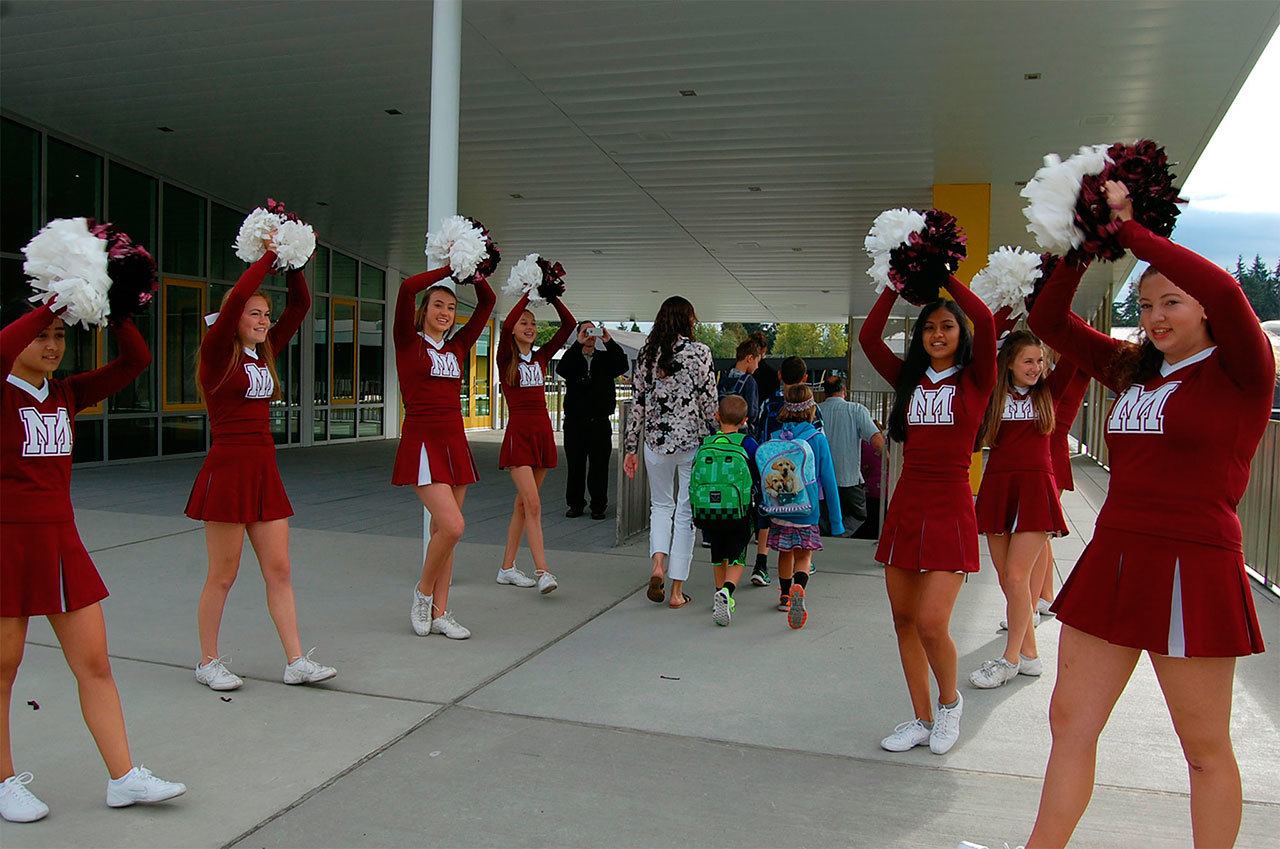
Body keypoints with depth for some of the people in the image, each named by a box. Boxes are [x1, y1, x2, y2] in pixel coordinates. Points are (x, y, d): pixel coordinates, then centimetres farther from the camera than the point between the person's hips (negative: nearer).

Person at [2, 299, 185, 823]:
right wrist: (51, 305, -27)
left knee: (95, 663, 6)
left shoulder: (66, 394, 8)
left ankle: (123, 778, 13)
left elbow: (136, 361, 1)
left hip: (61, 542, 6)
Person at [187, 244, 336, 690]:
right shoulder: (218, 354, -6)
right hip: (228, 470, -7)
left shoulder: (264, 355, 12)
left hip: (265, 471, 7)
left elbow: (300, 306, 12)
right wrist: (268, 257, -13)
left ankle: (296, 661, 10)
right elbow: (235, 299, -21)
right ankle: (208, 662, 19)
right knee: (223, 573, 3)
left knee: (279, 569, 6)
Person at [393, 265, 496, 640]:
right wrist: (450, 269, -7)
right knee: (453, 526, -17)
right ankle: (422, 592, 8)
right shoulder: (408, 342, -1)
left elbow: (487, 303, 15)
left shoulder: (457, 347, 13)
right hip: (422, 442, -6)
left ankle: (439, 613, 15)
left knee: (443, 529, 8)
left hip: (455, 443, 6)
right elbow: (407, 288, -15)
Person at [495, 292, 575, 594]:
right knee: (533, 504, -13)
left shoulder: (541, 357, 12)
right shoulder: (506, 359, -1)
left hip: (542, 432, 6)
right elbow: (507, 325, -20)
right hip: (519, 433, -5)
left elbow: (569, 324, 5)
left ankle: (507, 568, 18)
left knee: (523, 504, 10)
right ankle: (543, 572, -15)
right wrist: (528, 295, -14)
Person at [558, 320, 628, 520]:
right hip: (574, 422, 0)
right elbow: (561, 369, -15)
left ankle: (598, 506, 12)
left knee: (599, 466, 2)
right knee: (575, 466, 5)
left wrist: (609, 342, -19)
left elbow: (623, 367, -10)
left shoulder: (606, 358, 10)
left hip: (600, 423, 0)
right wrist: (578, 344, -22)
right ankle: (575, 504, 15)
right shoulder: (572, 358, 8)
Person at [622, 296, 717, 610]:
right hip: (692, 442, -3)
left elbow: (638, 402, 6)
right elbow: (708, 402, -8)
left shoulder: (647, 353, 4)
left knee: (661, 505, 21)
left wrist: (630, 447, 11)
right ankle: (677, 591, 9)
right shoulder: (699, 351, -7)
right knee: (686, 512, 6)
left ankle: (658, 565, -3)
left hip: (656, 441, 3)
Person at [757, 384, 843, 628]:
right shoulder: (817, 439, -9)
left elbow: (762, 479, 3)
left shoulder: (773, 439, -2)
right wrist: (836, 520, 1)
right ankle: (798, 588, -23)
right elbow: (828, 481, -6)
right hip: (806, 514, -3)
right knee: (804, 557, 6)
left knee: (785, 553, 21)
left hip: (778, 512, 3)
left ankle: (785, 596, 36)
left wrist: (762, 516, 14)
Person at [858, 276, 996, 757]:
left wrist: (945, 278, -6)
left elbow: (985, 321, -16)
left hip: (949, 509, -5)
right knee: (904, 619, 8)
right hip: (905, 505, 5)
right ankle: (922, 720, 23)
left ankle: (950, 701, 18)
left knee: (931, 624, -12)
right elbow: (868, 337, 2)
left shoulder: (975, 381, 0)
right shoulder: (909, 380, 12)